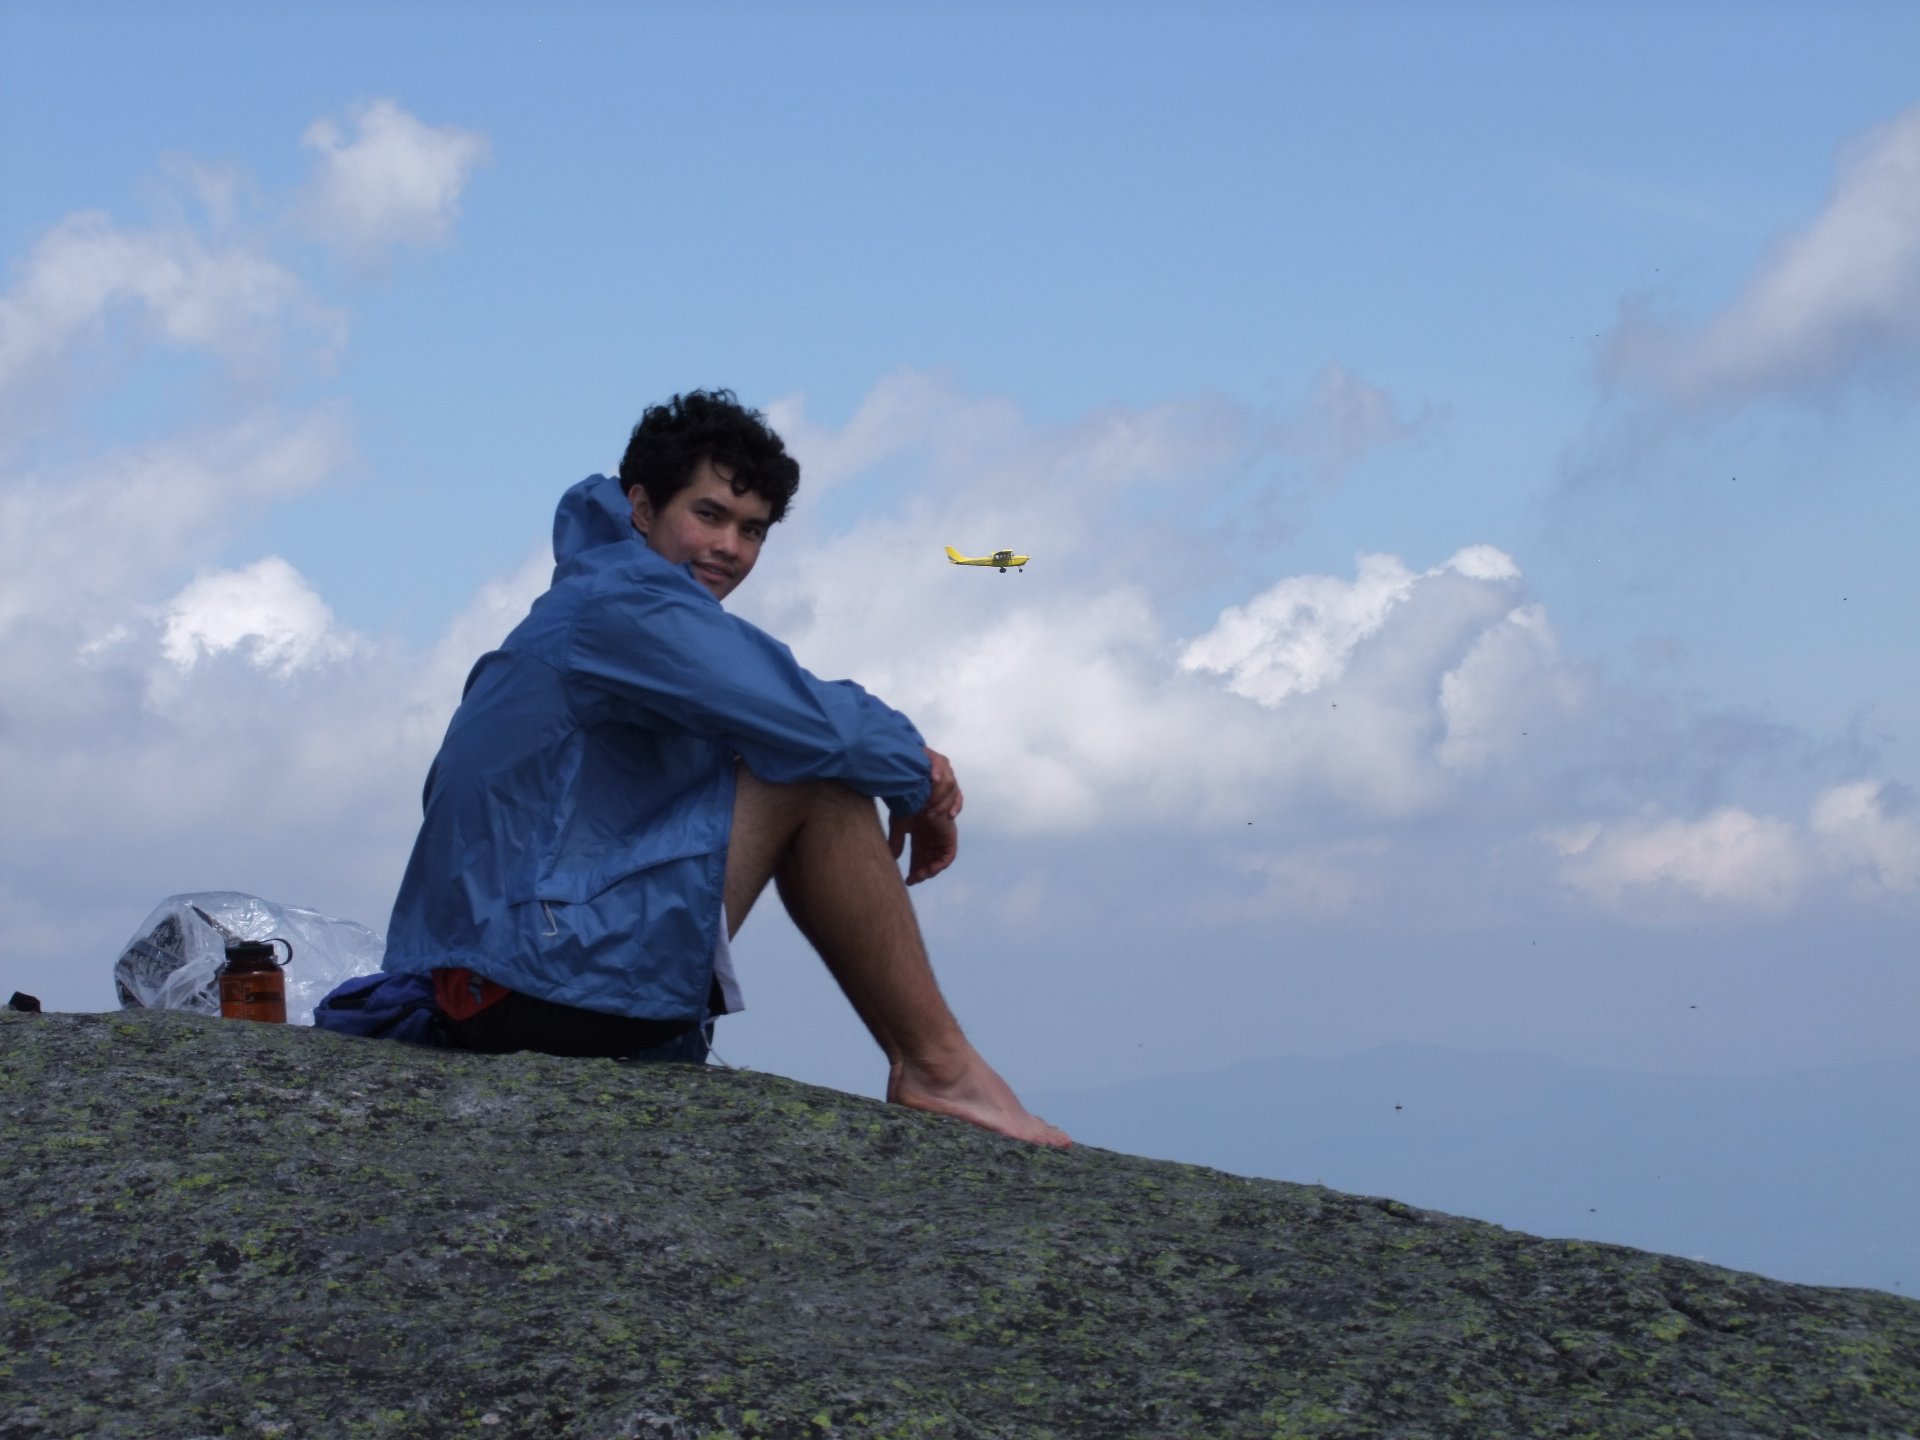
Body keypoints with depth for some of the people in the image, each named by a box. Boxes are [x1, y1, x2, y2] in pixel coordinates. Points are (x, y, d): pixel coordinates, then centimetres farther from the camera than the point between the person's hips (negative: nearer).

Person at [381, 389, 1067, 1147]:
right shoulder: (626, 604, -12)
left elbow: (781, 720, 18)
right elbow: (818, 728, -18)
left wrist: (910, 770, 2)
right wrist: (916, 782, 1)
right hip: (546, 974, -11)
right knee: (819, 781, -12)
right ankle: (941, 1068, -9)